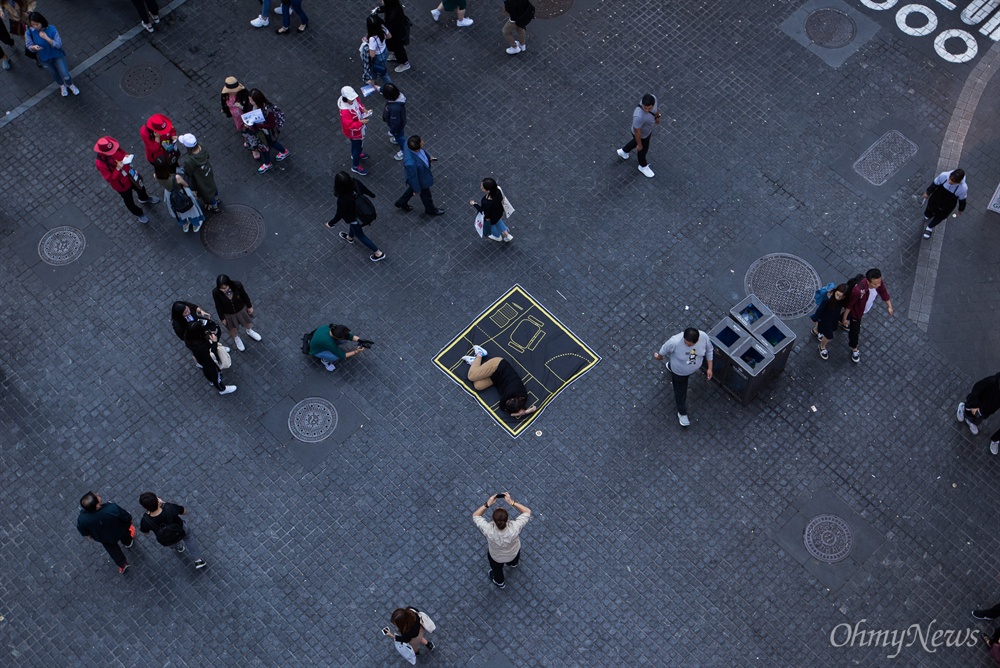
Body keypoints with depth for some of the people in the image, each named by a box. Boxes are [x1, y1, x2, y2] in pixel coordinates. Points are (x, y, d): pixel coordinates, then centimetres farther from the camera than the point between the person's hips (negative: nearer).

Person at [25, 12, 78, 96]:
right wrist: (34, 47, -35)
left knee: (65, 76, -2)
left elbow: (59, 45, -26)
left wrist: (47, 38, -39)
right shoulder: (29, 33, -24)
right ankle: (62, 85, 58)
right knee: (54, 74, 24)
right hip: (44, 59, 2)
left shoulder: (51, 29, -29)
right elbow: (29, 46, -11)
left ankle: (70, 85, 37)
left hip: (57, 55, -2)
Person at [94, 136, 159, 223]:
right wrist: (117, 169, -40)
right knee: (129, 200, 23)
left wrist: (127, 157, -21)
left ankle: (144, 199, 69)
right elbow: (110, 178, -30)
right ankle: (138, 214, 53)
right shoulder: (101, 163, -37)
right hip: (121, 184, -6)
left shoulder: (115, 148, -22)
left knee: (140, 187, 34)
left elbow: (123, 153, 0)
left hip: (130, 174, 6)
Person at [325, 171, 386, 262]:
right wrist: (372, 195, 17)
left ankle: (378, 254, 37)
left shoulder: (343, 200, -43)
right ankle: (350, 237, 71)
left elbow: (339, 215, -24)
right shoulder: (356, 182, -30)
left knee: (360, 235, 25)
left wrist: (330, 224, -4)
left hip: (355, 219, -6)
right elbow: (365, 190, -7)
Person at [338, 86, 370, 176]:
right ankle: (355, 167, 38)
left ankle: (355, 155, 66)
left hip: (358, 128, 8)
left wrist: (363, 109, -15)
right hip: (353, 131, -8)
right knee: (359, 147, 13)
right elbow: (349, 125, -38)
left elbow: (358, 103, 4)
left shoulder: (353, 99, -20)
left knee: (355, 143, 35)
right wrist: (361, 122, -43)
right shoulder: (345, 111, -43)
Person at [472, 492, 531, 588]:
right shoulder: (514, 528, -43)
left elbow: (475, 516, -25)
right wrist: (511, 502, -38)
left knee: (497, 568, 35)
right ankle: (513, 563, 72)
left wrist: (487, 504, -34)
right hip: (513, 554, 0)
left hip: (496, 557, 0)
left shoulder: (488, 530, -42)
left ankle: (500, 582, 65)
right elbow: (527, 512, -30)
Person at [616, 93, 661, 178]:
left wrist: (657, 116, 15)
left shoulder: (653, 98, -30)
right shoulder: (639, 116, -48)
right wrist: (639, 145, -13)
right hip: (641, 134, -6)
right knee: (643, 149, 25)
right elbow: (637, 132, -30)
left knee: (637, 141, 36)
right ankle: (643, 166, 58)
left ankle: (623, 151, 64)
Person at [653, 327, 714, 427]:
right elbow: (664, 350, -20)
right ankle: (682, 413, 46)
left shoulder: (704, 337, -35)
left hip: (694, 368, 3)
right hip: (679, 372, -3)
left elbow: (709, 351, -11)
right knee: (680, 392, 17)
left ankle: (670, 366, 71)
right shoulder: (675, 342, -44)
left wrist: (710, 368, -6)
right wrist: (658, 357, 2)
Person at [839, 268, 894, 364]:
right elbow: (849, 305, -32)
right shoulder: (858, 290, -49)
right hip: (856, 311, -7)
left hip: (866, 308, 7)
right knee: (854, 330, 12)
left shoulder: (879, 283, -31)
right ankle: (854, 349, 40)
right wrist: (844, 318, -19)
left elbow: (884, 293, -8)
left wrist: (890, 307, 1)